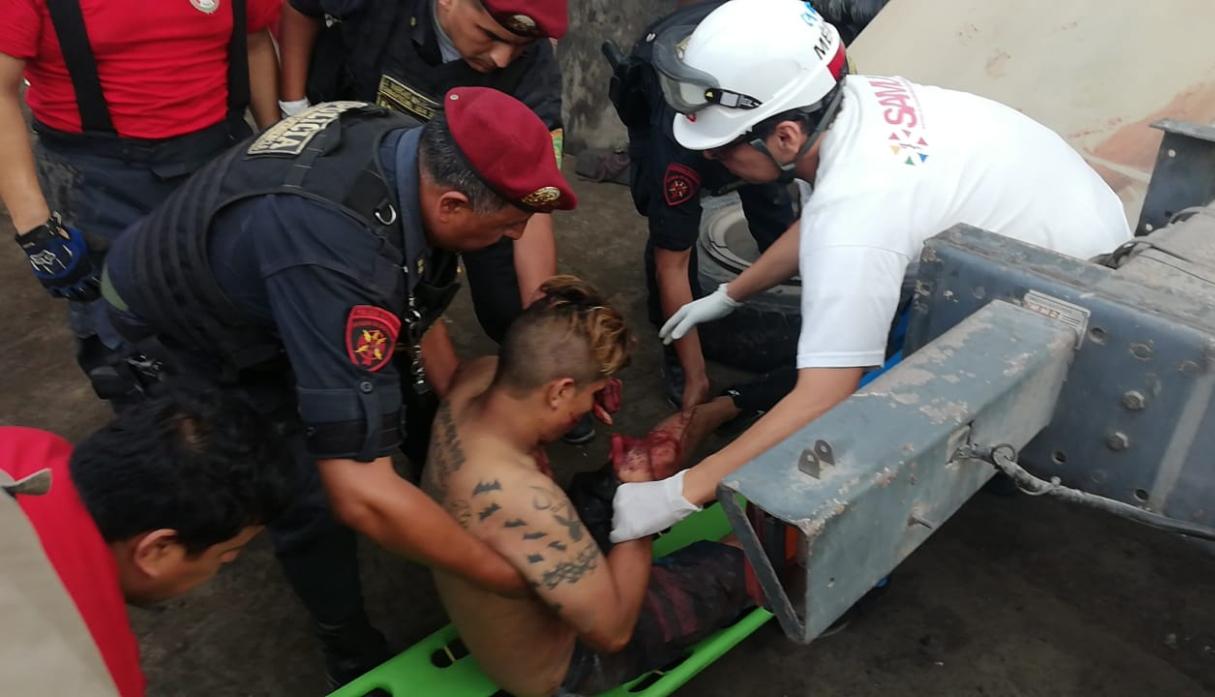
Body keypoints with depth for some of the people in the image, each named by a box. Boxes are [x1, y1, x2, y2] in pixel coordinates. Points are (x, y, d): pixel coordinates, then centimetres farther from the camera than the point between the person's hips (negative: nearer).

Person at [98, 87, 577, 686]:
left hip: (259, 276, 7)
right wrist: (515, 578, -35)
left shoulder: (406, 149, -23)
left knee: (411, 396, 8)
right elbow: (359, 492, -46)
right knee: (310, 492, -8)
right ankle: (354, 655, 19)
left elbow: (411, 301, -3)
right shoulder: (332, 255, -47)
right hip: (179, 334, -6)